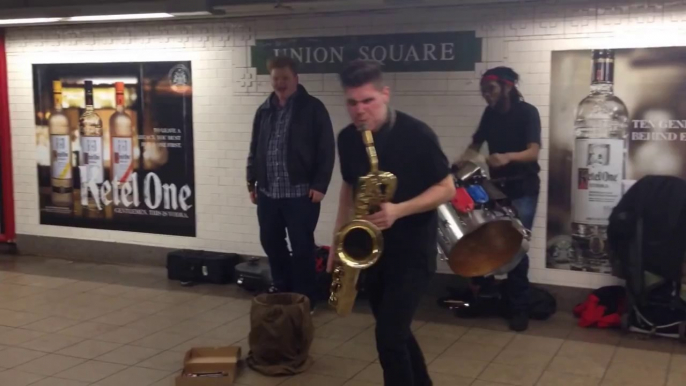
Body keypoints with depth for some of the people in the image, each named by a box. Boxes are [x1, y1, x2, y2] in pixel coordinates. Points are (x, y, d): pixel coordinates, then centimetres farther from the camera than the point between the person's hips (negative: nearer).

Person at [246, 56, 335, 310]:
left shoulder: (313, 108, -3)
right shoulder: (264, 111, 13)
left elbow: (326, 150, -7)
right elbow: (255, 149, 18)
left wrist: (319, 185, -12)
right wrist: (252, 181, 14)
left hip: (301, 192, -5)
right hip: (268, 192, 5)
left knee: (301, 246, 1)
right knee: (270, 241, 13)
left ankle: (304, 297, 14)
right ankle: (281, 286, 33)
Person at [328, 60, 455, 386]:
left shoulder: (417, 135, -17)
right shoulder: (347, 139, 0)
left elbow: (447, 188, -12)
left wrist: (399, 210, -26)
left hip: (413, 249, -6)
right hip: (372, 247, 6)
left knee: (389, 335, -11)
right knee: (393, 331, 17)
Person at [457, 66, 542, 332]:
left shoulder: (527, 112, -12)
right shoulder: (490, 114, 5)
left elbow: (533, 152, -22)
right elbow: (475, 145, 10)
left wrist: (507, 157, -42)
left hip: (523, 190, -5)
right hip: (497, 186, 5)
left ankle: (519, 308, 3)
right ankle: (484, 293, 24)